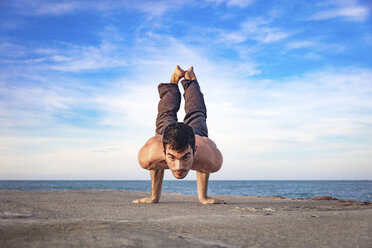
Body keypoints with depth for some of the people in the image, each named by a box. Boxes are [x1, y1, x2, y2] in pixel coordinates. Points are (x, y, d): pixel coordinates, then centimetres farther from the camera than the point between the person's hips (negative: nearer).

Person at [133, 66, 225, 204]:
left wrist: (202, 196, -11)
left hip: (198, 133, 0)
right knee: (166, 114, 36)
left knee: (196, 113, 36)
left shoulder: (213, 161, -51)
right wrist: (154, 196, -9)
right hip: (164, 131, 0)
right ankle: (175, 79, 59)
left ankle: (190, 79, 59)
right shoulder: (148, 156, -49)